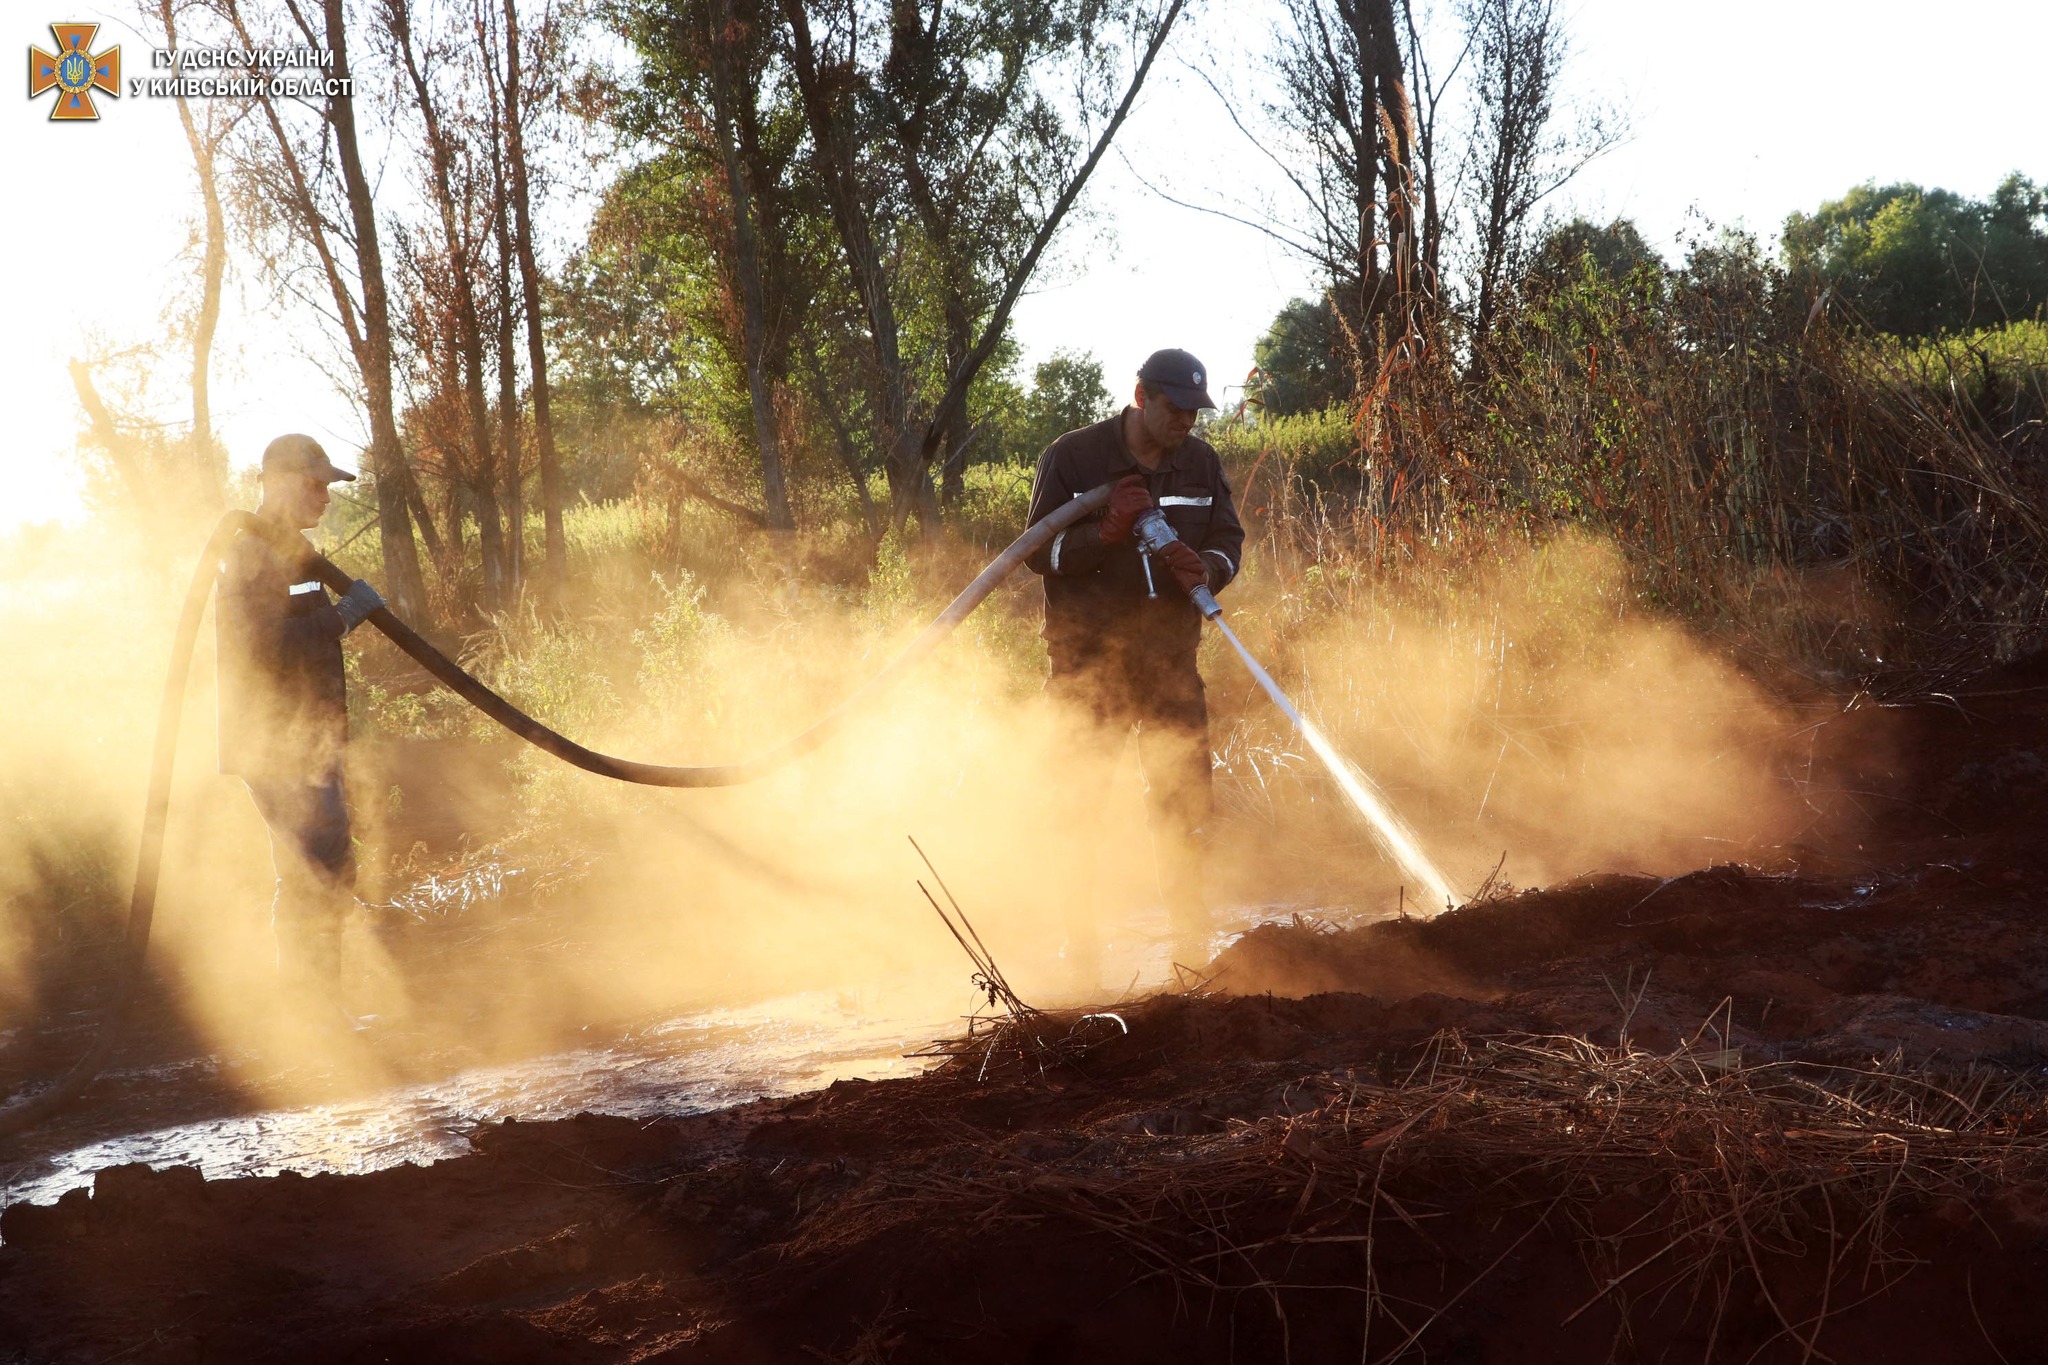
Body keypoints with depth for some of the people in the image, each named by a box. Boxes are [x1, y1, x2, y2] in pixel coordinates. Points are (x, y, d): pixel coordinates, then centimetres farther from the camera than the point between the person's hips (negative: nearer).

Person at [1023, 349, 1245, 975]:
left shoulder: (1200, 463, 5)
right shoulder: (1073, 456, -6)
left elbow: (1229, 537, 9)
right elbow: (1041, 550, -8)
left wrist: (1206, 567, -14)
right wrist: (1108, 531, -24)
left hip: (1170, 652, 3)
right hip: (1087, 654, -3)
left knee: (1185, 794, 4)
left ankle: (1191, 940, 13)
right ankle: (1079, 941, 7)